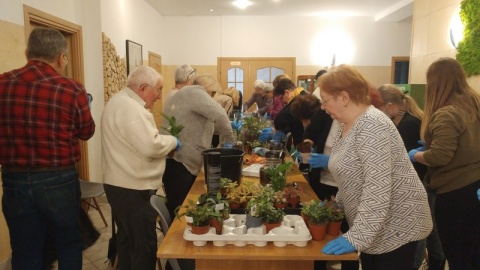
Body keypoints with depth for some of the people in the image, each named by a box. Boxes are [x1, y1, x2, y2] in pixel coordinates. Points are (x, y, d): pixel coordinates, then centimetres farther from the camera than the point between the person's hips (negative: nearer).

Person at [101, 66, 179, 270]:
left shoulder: (120, 101, 14)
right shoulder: (130, 107, -20)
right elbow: (151, 146, -29)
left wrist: (165, 142, 12)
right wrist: (172, 141, -10)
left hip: (120, 184, 11)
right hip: (132, 188, -11)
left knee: (127, 239, 22)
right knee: (144, 245, 0)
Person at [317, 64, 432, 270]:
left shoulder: (372, 126, -24)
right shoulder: (347, 125, 6)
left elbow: (378, 190, -29)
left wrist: (356, 238, -26)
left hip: (395, 227, -8)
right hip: (372, 226, 9)